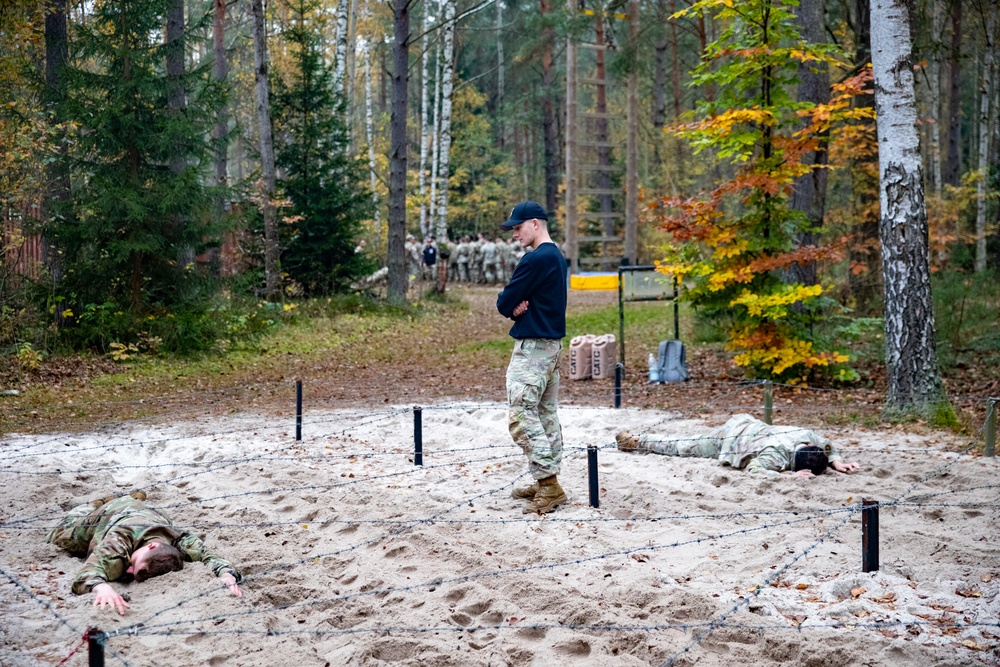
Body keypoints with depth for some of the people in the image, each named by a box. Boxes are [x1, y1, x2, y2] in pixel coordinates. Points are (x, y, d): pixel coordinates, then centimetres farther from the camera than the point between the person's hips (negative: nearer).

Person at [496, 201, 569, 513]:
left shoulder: (536, 259, -18)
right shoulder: (557, 257, 15)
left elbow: (504, 303, -16)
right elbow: (509, 305, 15)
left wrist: (510, 305, 5)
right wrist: (517, 307, -6)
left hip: (532, 347, -11)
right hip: (552, 343, 11)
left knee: (522, 416, -11)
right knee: (546, 415, 12)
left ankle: (548, 483, -13)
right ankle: (547, 484, 17)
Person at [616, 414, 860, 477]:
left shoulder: (811, 438, -19)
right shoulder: (777, 454, -42)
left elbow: (829, 448, 1)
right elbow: (755, 469, -50)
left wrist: (837, 462, -19)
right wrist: (790, 475, -54)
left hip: (750, 426, 6)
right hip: (730, 439, -6)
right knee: (682, 448, 15)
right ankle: (634, 441, 32)